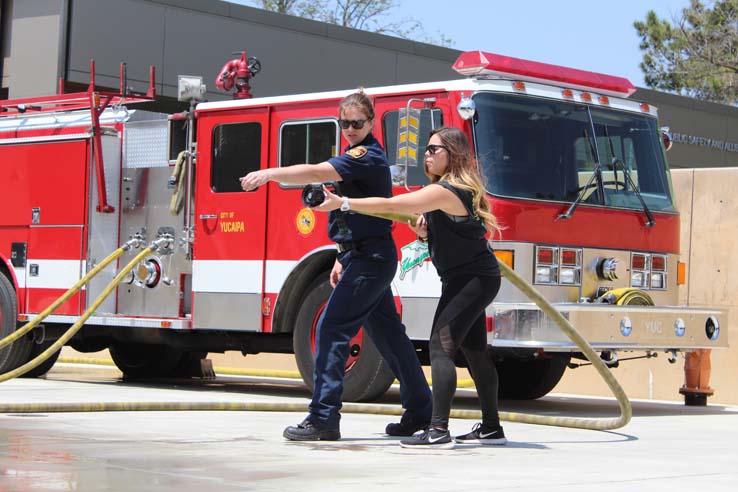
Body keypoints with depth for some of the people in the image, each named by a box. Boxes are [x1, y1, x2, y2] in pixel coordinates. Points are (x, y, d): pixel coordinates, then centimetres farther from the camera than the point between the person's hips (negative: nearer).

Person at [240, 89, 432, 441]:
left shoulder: (367, 156, -15)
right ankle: (420, 411, 23)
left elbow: (317, 173, -31)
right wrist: (343, 259, 21)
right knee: (387, 334, 15)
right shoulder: (356, 156, 16)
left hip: (370, 259, -11)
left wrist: (270, 173, -34)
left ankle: (324, 418, -12)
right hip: (370, 257, 11)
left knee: (331, 329, -12)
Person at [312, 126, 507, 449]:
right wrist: (425, 231, 2)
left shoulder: (445, 191, -19)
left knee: (441, 345, -17)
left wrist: (343, 203, -23)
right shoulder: (461, 189, 13)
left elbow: (390, 206, -24)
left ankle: (439, 431, -24)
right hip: (474, 278, 11)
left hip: (471, 279, -11)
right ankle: (491, 428, 23)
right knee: (474, 350, 15)